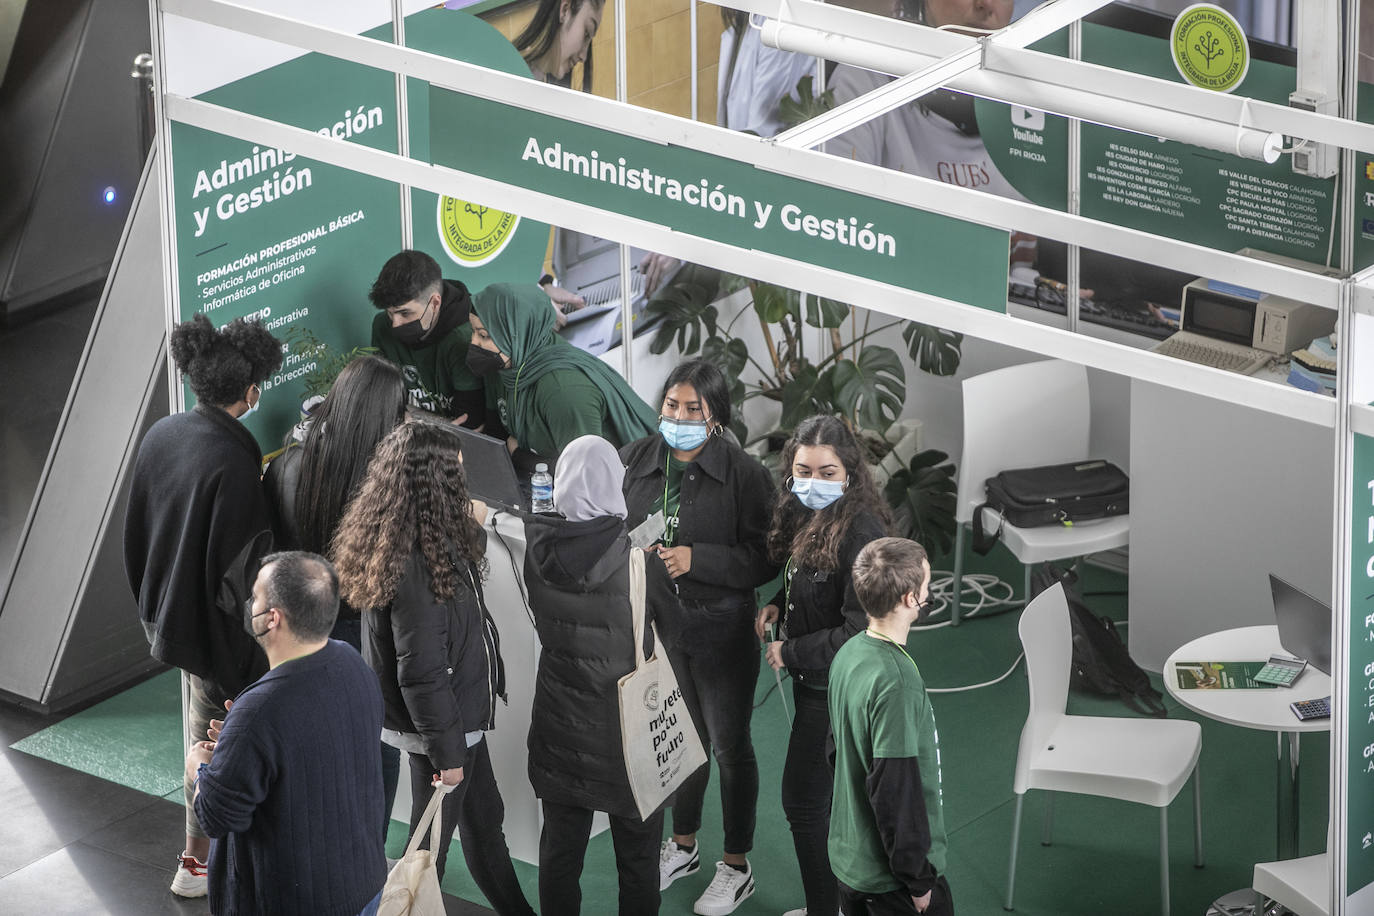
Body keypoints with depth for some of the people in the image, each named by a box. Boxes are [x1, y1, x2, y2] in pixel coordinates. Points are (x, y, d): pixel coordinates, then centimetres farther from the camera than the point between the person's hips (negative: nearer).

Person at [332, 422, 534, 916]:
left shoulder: (409, 542, -1)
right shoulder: (417, 563, -31)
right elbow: (421, 672, -27)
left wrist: (471, 526, 15)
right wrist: (445, 751, -21)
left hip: (461, 721, 10)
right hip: (442, 727, -10)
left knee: (484, 819, 24)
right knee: (433, 839, 7)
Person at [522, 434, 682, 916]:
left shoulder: (537, 547, -11)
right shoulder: (636, 557, -22)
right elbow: (670, 617, -5)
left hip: (559, 725, 3)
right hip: (627, 726, -3)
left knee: (559, 853, 17)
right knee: (637, 858, 12)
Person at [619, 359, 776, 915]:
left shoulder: (743, 473, -15)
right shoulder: (635, 462, -2)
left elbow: (764, 559, -15)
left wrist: (696, 559, -24)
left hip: (720, 629, -4)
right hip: (657, 624, 4)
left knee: (729, 745, 8)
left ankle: (737, 868, 20)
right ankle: (683, 845, 38)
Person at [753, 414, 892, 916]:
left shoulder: (859, 531, -27)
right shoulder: (806, 517, 3)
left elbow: (859, 630, -27)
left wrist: (791, 653, -18)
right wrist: (779, 605, 1)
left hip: (835, 687, -9)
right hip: (814, 683, 9)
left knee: (804, 799, 0)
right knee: (836, 798, 20)